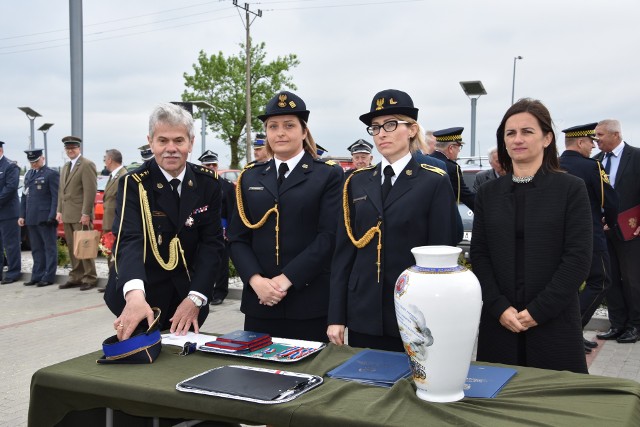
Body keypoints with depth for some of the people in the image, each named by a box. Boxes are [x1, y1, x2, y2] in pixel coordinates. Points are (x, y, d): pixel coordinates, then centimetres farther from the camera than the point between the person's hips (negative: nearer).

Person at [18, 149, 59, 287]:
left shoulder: (51, 174, -5)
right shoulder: (28, 174, 17)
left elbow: (56, 197, -9)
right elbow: (24, 196, 18)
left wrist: (52, 216, -15)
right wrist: (22, 215, 11)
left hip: (45, 218, -7)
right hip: (31, 218, 7)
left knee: (49, 248, 1)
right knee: (36, 249, 11)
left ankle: (49, 277, 4)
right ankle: (37, 276, 16)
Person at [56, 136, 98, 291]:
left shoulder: (87, 165, -8)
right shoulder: (65, 167, 19)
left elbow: (90, 191, -15)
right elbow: (61, 190, 21)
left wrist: (86, 214, -18)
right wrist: (59, 211, 13)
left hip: (80, 216, -8)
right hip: (67, 215, 8)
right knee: (72, 248, 11)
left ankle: (90, 278, 5)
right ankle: (76, 277, 19)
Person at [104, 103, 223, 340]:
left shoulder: (207, 183, -4)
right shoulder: (134, 184, -14)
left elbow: (211, 242, -6)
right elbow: (129, 241, -28)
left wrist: (195, 298, -18)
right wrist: (134, 294, -46)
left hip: (187, 296, 3)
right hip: (142, 297, -3)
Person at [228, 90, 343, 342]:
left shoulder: (329, 175, 1)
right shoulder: (250, 177, 12)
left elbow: (329, 236, -9)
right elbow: (237, 238, 7)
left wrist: (287, 278, -16)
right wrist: (256, 280, -10)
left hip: (310, 303, -3)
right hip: (259, 302, 3)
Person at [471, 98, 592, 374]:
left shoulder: (571, 189, -1)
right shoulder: (488, 193, 8)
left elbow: (578, 258, -7)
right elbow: (478, 255, 4)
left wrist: (538, 310, -12)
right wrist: (500, 307, -8)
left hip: (554, 321, -2)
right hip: (498, 321, 3)